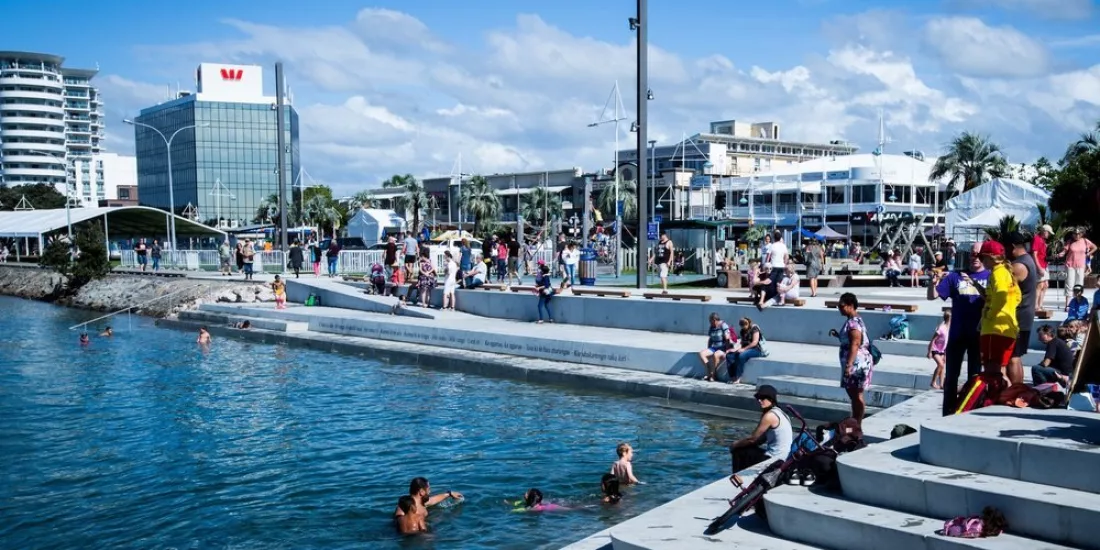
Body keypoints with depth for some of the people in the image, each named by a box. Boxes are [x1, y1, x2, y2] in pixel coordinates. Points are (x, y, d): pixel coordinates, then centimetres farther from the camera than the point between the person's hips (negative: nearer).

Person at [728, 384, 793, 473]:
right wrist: (740, 443, 8)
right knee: (744, 449, 22)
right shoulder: (777, 412, 11)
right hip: (782, 455, 10)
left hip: (774, 458, -10)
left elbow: (752, 438, -13)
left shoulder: (770, 415, -18)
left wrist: (736, 444, 3)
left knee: (737, 452, 0)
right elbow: (762, 439, 15)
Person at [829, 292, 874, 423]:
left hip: (857, 364, -10)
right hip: (854, 364, 10)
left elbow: (855, 345, -26)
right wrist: (837, 335, 10)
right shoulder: (853, 320, 13)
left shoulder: (853, 323, -19)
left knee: (857, 396, -3)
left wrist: (849, 365, -30)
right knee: (853, 395, 16)